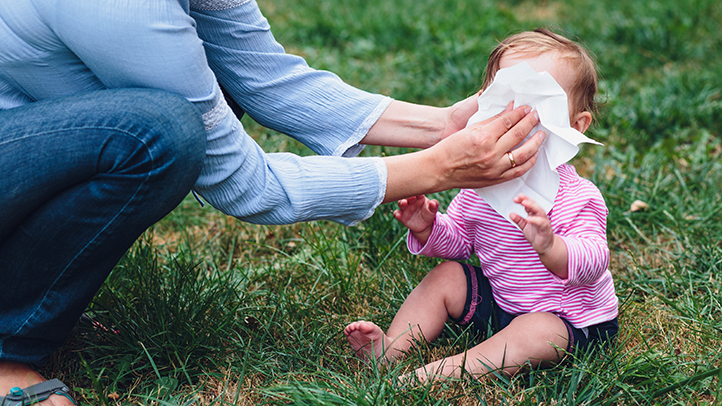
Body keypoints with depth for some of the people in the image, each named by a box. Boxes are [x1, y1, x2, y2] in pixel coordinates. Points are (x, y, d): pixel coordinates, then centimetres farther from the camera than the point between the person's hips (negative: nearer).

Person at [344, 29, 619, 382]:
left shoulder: (577, 196, -24)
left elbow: (592, 265, -33)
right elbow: (458, 240, 7)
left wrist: (550, 247, -53)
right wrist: (429, 230, -15)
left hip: (568, 319, -6)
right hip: (498, 299, 6)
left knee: (537, 332, -33)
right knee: (445, 276, -1)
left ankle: (447, 370, -34)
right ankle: (390, 347, -6)